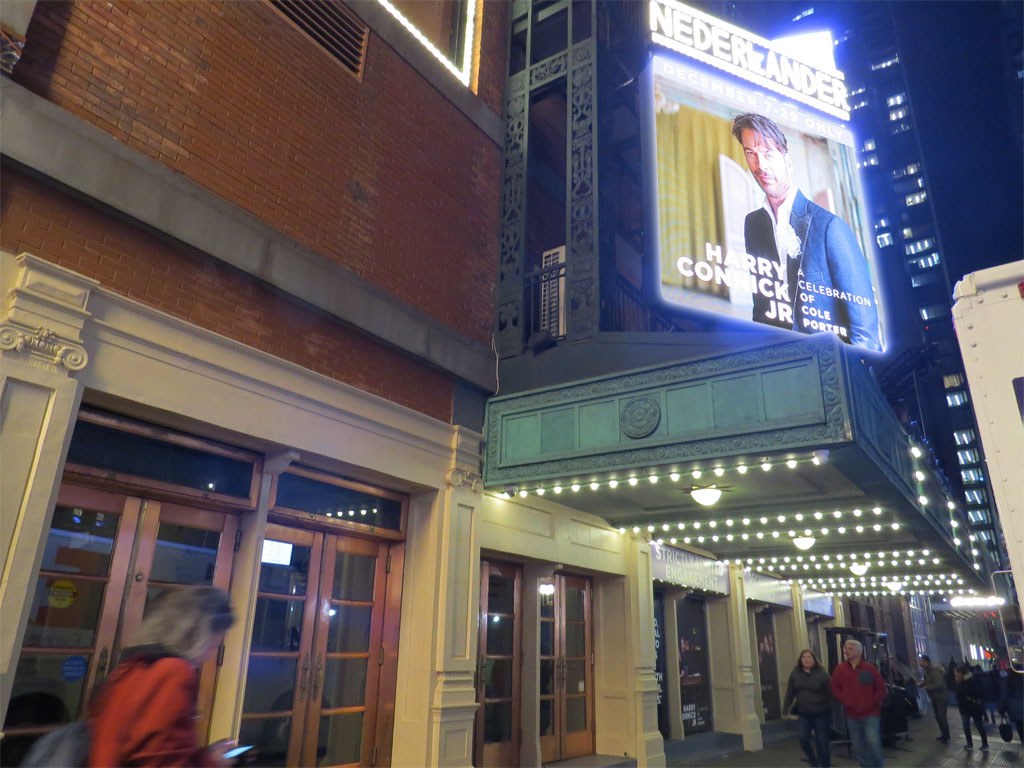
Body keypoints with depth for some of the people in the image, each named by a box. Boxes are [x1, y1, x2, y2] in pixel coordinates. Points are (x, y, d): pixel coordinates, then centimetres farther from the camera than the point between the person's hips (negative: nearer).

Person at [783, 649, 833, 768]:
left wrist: (832, 712, -10)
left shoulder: (821, 673, -7)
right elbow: (790, 693, 5)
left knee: (822, 741, 3)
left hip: (821, 713, -3)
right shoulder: (795, 673, 2)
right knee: (803, 738, -4)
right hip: (804, 713, 3)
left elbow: (830, 694, -7)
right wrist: (786, 709, 2)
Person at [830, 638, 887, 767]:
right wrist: (845, 701, -7)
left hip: (870, 713, -3)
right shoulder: (840, 669, 0)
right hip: (852, 714, 3)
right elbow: (835, 688, 5)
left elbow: (881, 688, 0)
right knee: (857, 746, 8)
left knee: (873, 742, -13)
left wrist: (872, 702, -8)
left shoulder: (870, 668, -5)